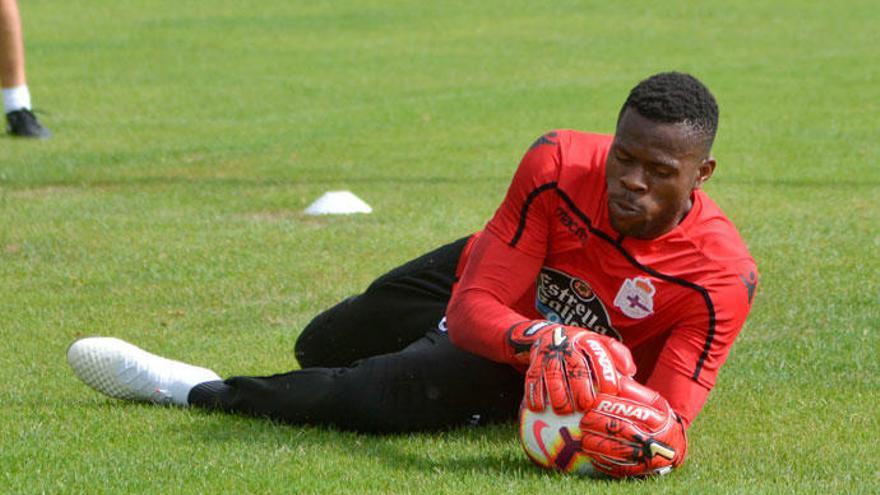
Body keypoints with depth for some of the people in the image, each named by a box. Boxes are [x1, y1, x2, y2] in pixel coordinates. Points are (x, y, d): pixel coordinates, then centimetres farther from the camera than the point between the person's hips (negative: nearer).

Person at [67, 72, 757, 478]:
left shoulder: (720, 277, -36)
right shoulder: (560, 166, -33)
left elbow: (671, 421, -34)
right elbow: (476, 310, -33)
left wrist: (651, 442, -59)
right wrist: (540, 341, -54)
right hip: (476, 286, 3)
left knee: (378, 395, -24)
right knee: (320, 349, 25)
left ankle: (196, 391, 0)